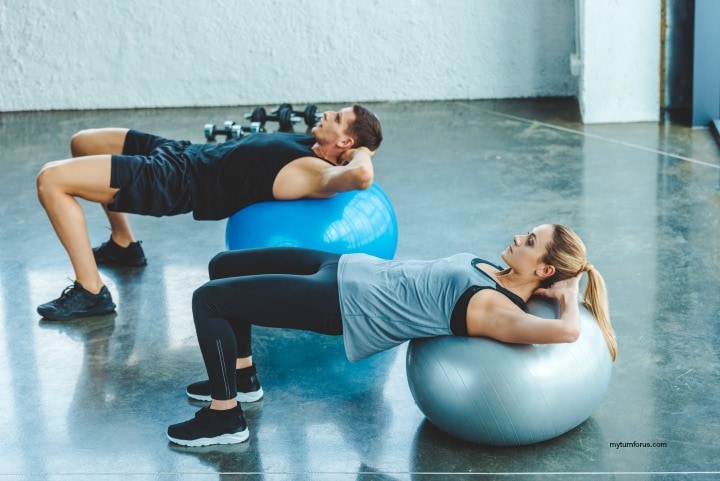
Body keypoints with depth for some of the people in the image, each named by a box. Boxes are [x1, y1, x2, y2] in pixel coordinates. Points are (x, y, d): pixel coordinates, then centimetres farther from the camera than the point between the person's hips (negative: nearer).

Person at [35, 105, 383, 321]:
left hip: (179, 182, -10)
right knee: (82, 142, 31)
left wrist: (362, 153, -23)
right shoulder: (311, 147, 3)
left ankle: (91, 292, -9)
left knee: (51, 180, -18)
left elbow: (361, 176, -43)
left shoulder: (314, 173, -23)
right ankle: (123, 245, 38)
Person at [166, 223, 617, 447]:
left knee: (208, 299, -12)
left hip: (345, 303, -9)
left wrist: (569, 296, -18)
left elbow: (567, 331, -36)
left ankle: (225, 417, 2)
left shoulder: (496, 310, -22)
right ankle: (242, 375, 34)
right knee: (224, 267, 19)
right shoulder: (500, 275, 3)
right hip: (354, 270, 9)